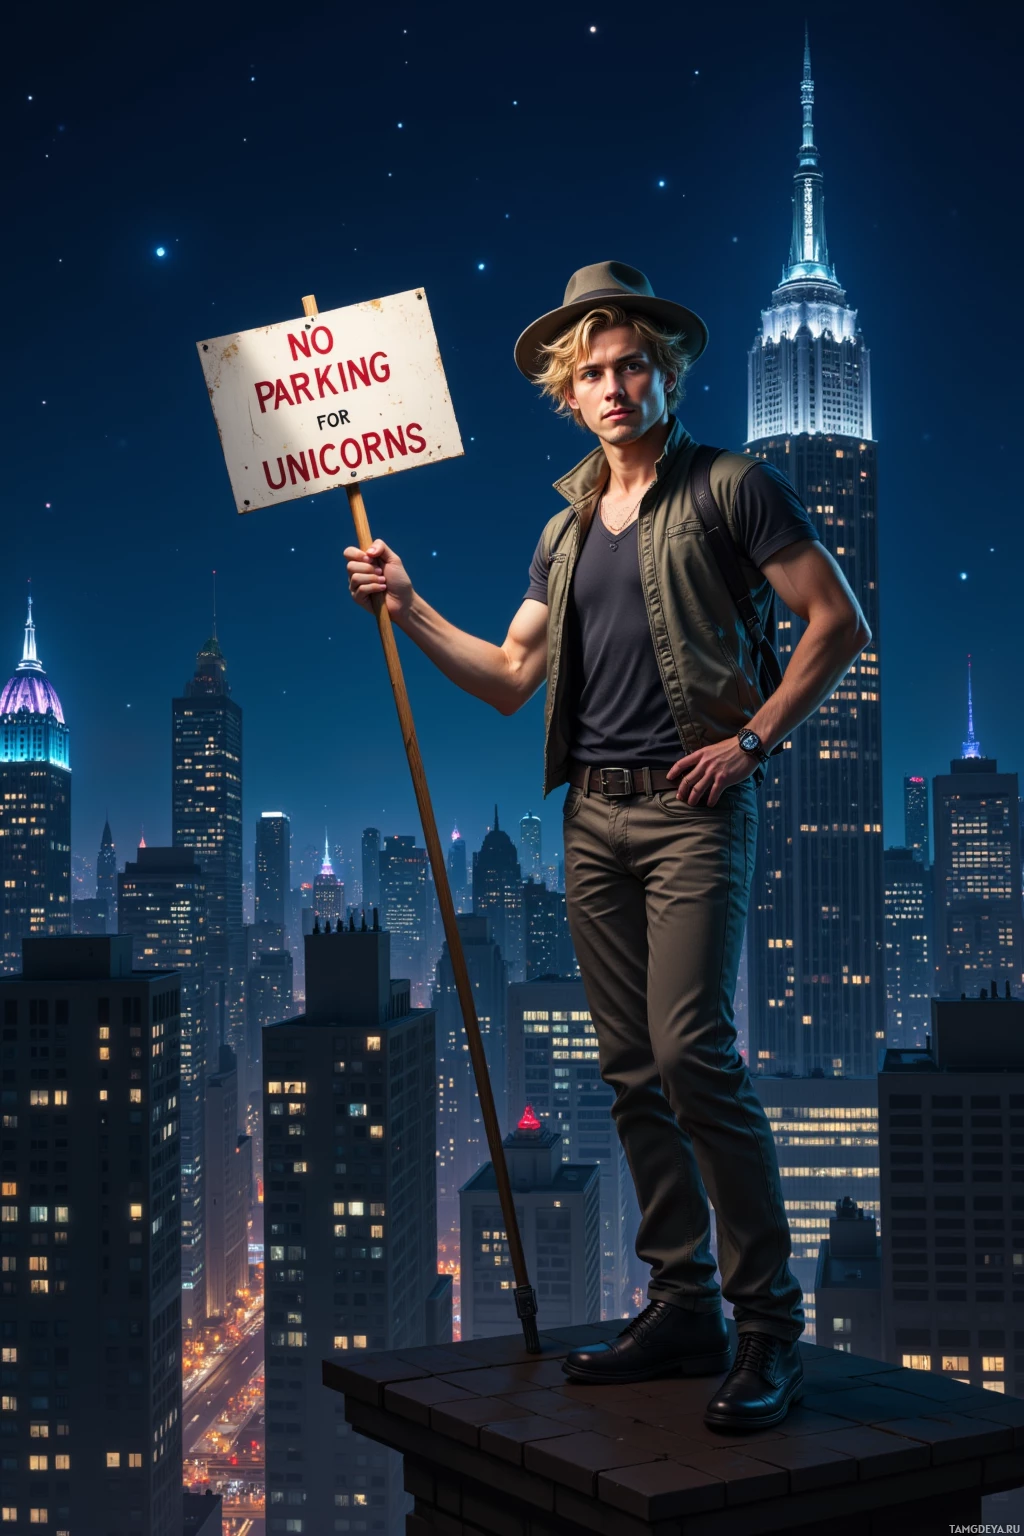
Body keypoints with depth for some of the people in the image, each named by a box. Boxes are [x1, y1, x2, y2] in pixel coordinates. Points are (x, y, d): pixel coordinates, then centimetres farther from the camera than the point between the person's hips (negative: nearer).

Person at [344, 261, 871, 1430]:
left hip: (693, 808, -6)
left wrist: (753, 739, -10)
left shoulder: (732, 489, 1)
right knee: (630, 1068, 7)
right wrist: (408, 610, 9)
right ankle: (682, 1306, 17)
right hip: (592, 816, 7)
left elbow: (837, 620, -3)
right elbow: (509, 679, 18)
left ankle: (770, 1323, -6)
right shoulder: (565, 531, 19)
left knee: (693, 1051, -16)